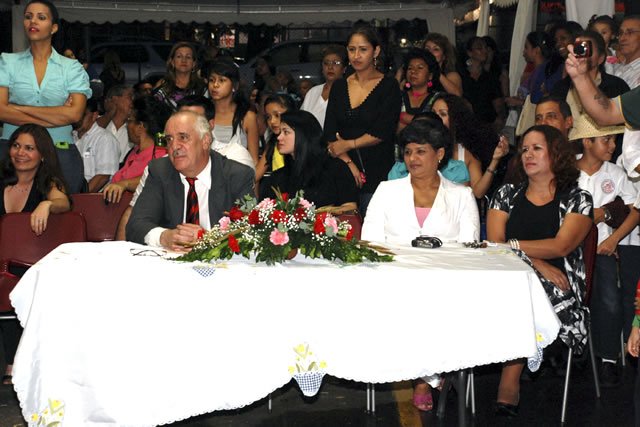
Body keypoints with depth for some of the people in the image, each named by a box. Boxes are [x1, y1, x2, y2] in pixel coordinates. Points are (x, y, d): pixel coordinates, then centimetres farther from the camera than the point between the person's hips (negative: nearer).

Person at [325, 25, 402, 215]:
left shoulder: (389, 86, 0)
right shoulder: (339, 87, 12)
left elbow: (381, 133, -8)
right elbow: (330, 133, 5)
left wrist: (348, 145, -3)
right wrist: (348, 163, -8)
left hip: (377, 173, -3)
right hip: (343, 172, 4)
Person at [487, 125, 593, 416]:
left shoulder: (578, 199, 9)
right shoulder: (506, 195, 17)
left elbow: (561, 246, -6)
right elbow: (494, 244, 3)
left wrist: (511, 245, -7)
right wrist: (536, 262, -10)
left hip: (557, 291, -2)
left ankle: (510, 381, -20)